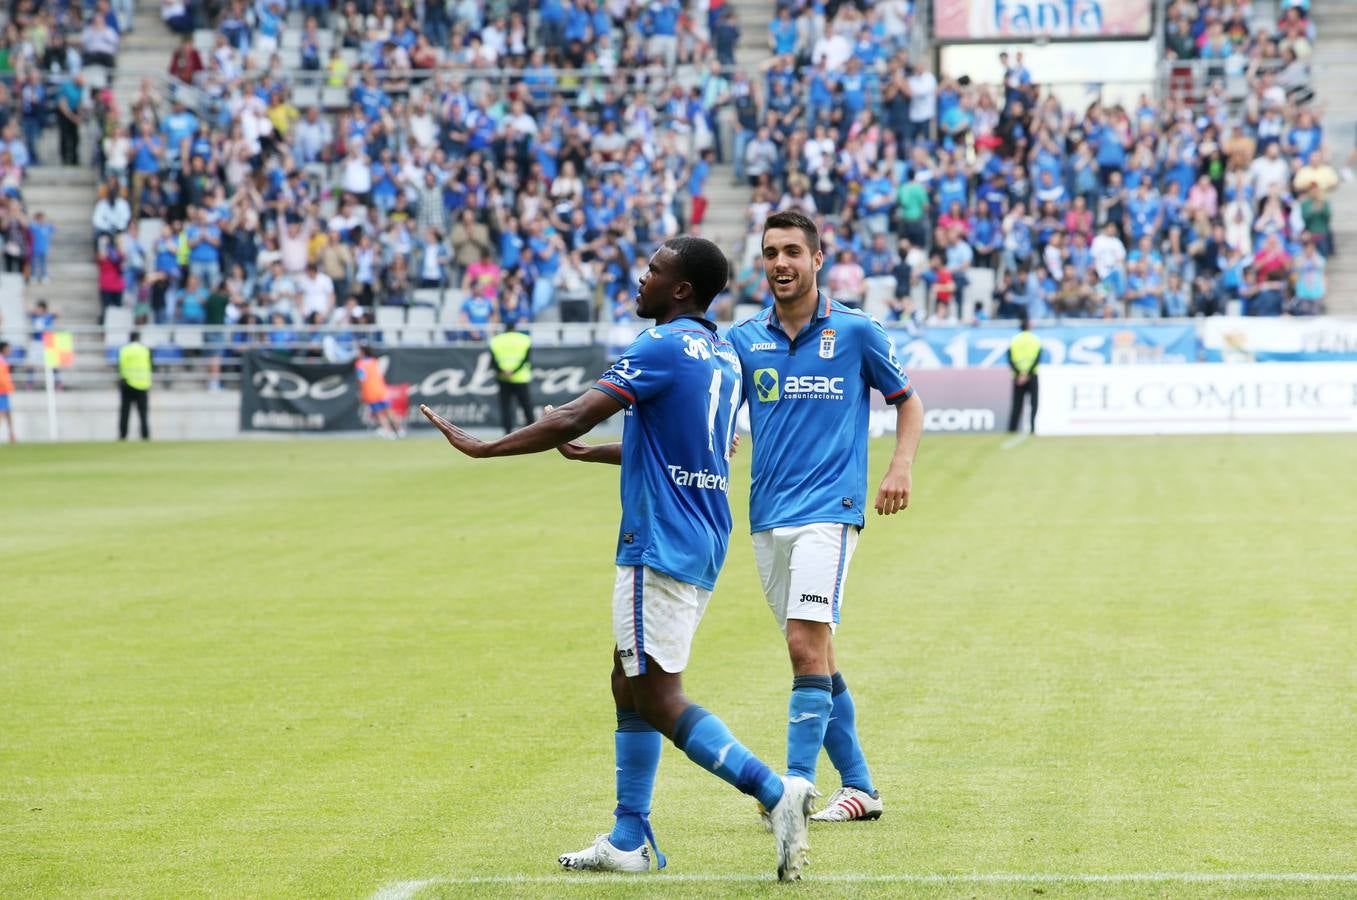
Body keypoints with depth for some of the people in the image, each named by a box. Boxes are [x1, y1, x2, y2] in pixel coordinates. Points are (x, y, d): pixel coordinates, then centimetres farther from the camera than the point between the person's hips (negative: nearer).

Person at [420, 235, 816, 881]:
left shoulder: (663, 348, -14)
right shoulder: (724, 357, 14)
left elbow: (572, 419, -20)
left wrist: (483, 447, -12)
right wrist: (593, 454, 33)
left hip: (661, 548, -9)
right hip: (704, 544, 9)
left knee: (658, 700, -9)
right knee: (630, 686, 15)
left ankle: (774, 790, -20)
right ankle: (628, 842, 16)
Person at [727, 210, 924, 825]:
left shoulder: (856, 331, 0)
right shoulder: (744, 339, 9)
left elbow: (907, 402, 10)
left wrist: (901, 467, -5)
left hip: (829, 510, -5)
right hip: (767, 518, 5)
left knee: (806, 645, -17)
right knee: (813, 655, 9)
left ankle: (797, 785, -18)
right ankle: (858, 786, 18)